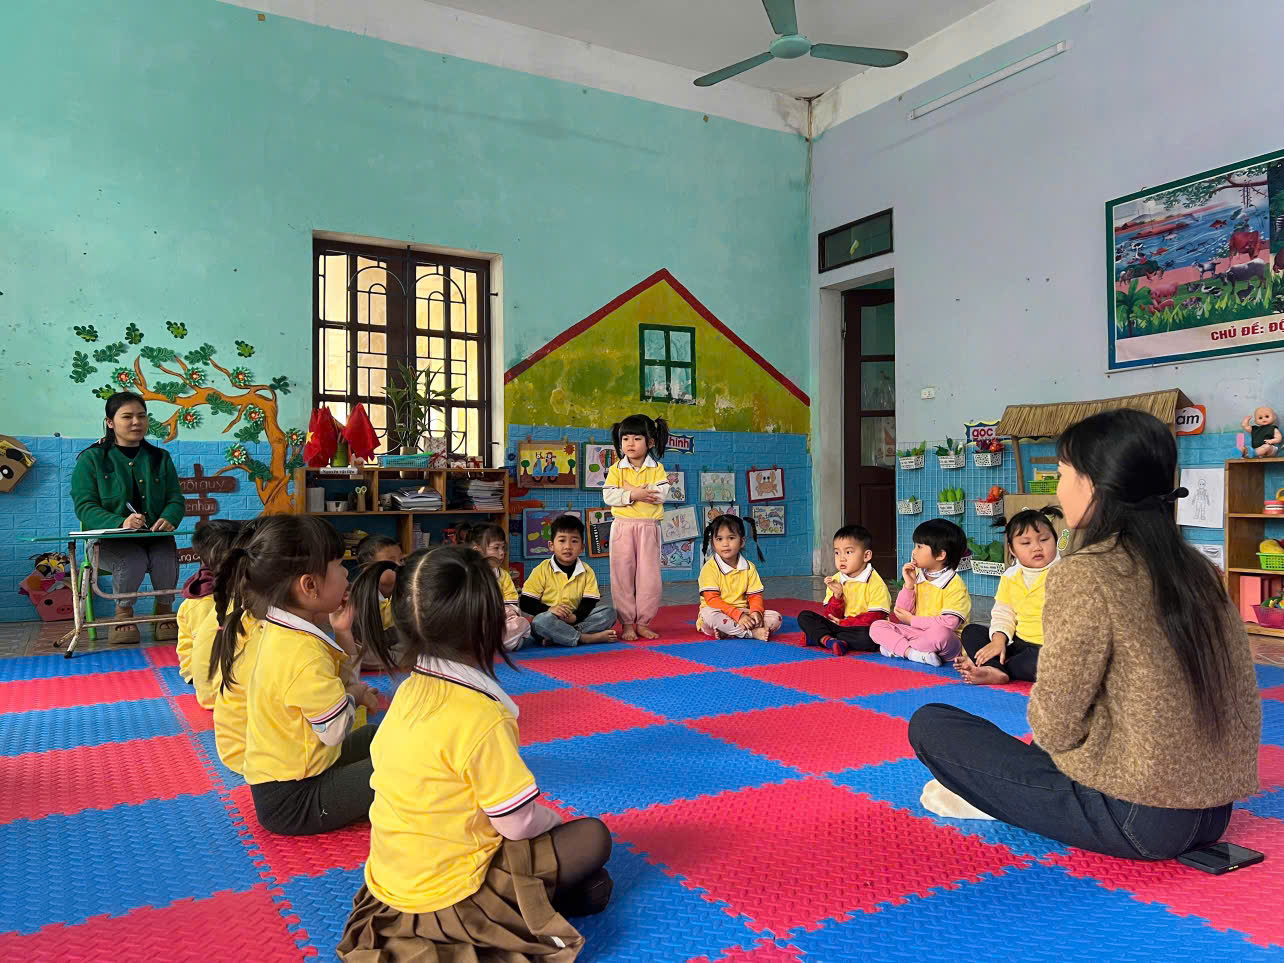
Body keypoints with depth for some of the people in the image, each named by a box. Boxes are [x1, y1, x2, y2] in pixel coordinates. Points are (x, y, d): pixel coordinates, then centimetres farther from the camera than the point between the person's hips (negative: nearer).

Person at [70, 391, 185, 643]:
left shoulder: (160, 458, 15)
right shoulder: (91, 459, 4)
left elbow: (176, 499, 9)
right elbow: (85, 507, -6)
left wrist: (168, 519, -17)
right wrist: (121, 523, -25)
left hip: (155, 536, 2)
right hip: (110, 540, -2)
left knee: (166, 557, -31)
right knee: (134, 561, -34)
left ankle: (164, 611, -3)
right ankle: (123, 613, -4)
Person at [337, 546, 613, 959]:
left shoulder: (409, 691, -4)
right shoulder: (480, 717, -28)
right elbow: (518, 823, -21)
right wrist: (554, 820, 4)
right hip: (447, 894, -7)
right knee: (592, 837, 2)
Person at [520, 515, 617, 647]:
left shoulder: (587, 571, 5)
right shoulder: (542, 570, -2)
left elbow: (589, 603, -1)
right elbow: (525, 603, -5)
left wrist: (575, 616, -22)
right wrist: (549, 609, -22)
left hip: (576, 620, 4)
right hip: (549, 622, -4)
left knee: (609, 612, -15)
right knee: (541, 620, -36)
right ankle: (586, 638, -28)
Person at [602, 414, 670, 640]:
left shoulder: (656, 468, 3)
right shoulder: (616, 469, 3)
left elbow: (661, 494, -11)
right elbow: (608, 496, -8)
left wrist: (629, 489, -13)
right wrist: (634, 495, -19)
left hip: (648, 528, 0)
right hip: (623, 527, 0)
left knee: (649, 576, 3)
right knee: (623, 575, 2)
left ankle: (642, 622, 13)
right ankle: (626, 623, 10)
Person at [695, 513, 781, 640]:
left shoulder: (749, 568, 6)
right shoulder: (709, 568, -8)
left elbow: (755, 596, 4)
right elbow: (712, 600, -17)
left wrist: (756, 612, -20)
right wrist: (738, 615, -27)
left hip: (743, 613, 5)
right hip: (720, 614, -4)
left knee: (776, 618, -14)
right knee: (709, 613, -37)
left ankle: (728, 633, -27)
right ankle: (752, 633, -30)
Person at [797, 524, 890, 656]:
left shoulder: (875, 583, -11)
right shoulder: (835, 581, 5)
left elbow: (875, 618, -16)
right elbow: (831, 617, 1)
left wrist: (843, 622, -12)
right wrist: (837, 596, -18)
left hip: (863, 629, -5)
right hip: (838, 625, 5)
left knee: (867, 636, -39)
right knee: (804, 616, -5)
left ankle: (817, 637, -23)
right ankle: (828, 640, -31)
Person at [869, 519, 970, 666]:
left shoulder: (955, 585, -11)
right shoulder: (916, 576, 8)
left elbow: (949, 622, -22)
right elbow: (902, 613, 5)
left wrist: (912, 620, -13)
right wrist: (909, 585, -10)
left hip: (948, 643, -6)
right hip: (917, 632, 6)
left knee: (940, 633, -40)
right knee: (876, 627, -9)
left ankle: (895, 647, -18)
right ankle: (912, 653, -29)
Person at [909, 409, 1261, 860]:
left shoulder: (1084, 575, -20)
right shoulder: (1200, 572, 2)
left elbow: (1056, 726, -16)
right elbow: (1245, 707, 9)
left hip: (1133, 820, -7)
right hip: (1213, 813, 8)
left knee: (930, 723, 0)